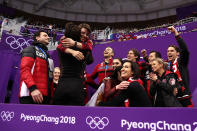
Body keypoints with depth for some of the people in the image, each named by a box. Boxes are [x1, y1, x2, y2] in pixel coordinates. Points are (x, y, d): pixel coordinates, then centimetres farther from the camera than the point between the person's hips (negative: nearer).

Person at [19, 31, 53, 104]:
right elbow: (24, 69, -11)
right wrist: (33, 88, -25)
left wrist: (50, 94, 11)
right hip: (30, 94, -7)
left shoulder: (47, 55, 25)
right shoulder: (31, 49, 4)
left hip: (44, 95, 7)